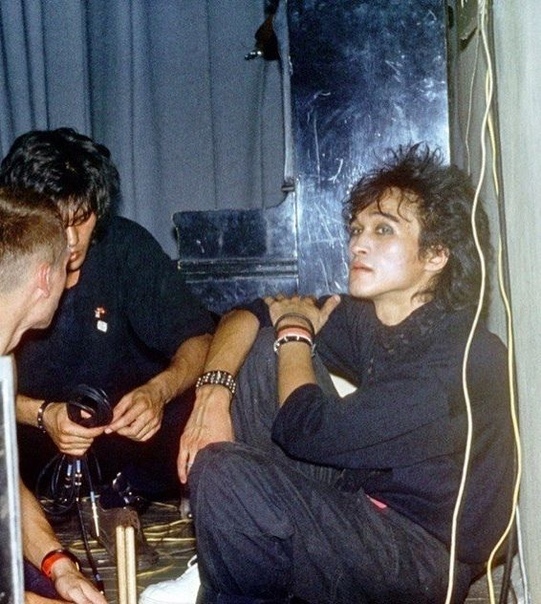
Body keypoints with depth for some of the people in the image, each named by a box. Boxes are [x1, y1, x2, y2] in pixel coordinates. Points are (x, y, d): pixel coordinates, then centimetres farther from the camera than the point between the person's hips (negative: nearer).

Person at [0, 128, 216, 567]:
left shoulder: (126, 246, -14)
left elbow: (197, 338, -13)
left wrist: (159, 390, -34)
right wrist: (41, 415, -37)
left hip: (124, 427, 2)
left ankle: (119, 499, 4)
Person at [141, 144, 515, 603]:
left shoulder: (463, 357, -24)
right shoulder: (364, 319, -1)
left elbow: (305, 431, -25)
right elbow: (247, 314, 8)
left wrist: (295, 331, -7)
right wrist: (213, 395, -10)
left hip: (422, 561, -8)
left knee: (225, 471, -27)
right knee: (266, 350, -1)